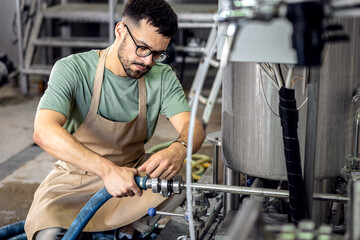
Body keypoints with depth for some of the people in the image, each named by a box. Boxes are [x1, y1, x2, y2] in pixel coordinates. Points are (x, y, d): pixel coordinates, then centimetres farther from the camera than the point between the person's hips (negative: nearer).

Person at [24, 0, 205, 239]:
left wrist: (179, 149, -43)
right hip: (76, 179, -3)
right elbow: (44, 131, -34)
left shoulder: (162, 77, -8)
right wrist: (107, 170, -48)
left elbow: (193, 126, -16)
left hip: (131, 173, 3)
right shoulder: (73, 69, -20)